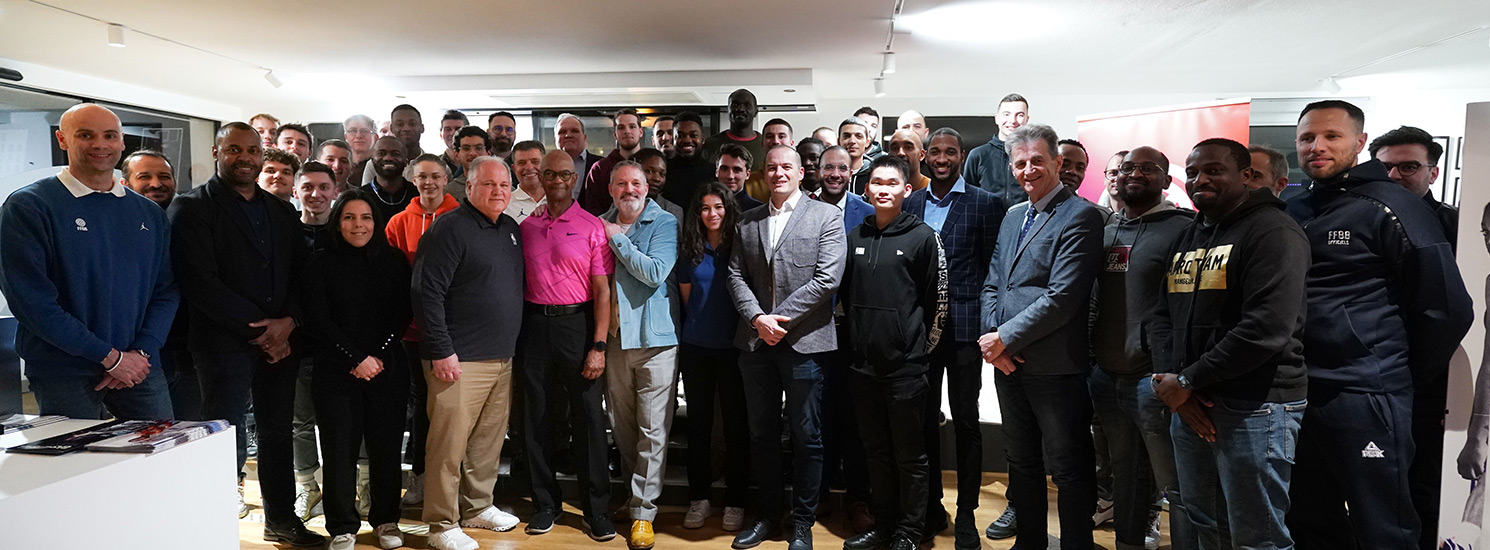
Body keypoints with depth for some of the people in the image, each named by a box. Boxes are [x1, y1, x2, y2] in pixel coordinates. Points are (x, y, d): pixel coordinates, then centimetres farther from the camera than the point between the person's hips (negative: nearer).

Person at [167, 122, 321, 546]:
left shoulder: (282, 212, 14)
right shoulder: (192, 208, -3)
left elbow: (301, 274, 10)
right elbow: (201, 283, -13)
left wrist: (288, 322, -8)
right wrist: (258, 330, -14)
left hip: (280, 342, 5)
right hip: (225, 345, -5)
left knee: (278, 433, 14)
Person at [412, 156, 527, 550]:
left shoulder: (510, 229, 14)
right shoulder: (449, 229, -9)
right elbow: (427, 293, -15)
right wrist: (441, 351, -18)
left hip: (502, 358, 8)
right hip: (460, 361, -8)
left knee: (489, 440, 16)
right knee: (449, 444, -2)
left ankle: (478, 507, 31)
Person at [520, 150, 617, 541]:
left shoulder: (591, 227, -2)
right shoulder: (526, 227, 9)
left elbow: (603, 290, -5)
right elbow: (518, 282, 12)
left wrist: (599, 346, -12)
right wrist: (515, 338, 4)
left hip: (576, 323, -3)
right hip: (534, 325, 4)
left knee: (588, 418, 1)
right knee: (535, 417, 9)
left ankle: (596, 509, 12)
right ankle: (545, 503, 24)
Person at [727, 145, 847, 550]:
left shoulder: (825, 217, 0)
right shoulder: (747, 222, 13)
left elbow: (827, 278, -10)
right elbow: (736, 275, 7)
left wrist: (780, 319, -13)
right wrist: (757, 318, -10)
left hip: (803, 341, -4)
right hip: (756, 342, 4)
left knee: (806, 437, 4)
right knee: (762, 434, 13)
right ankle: (766, 515, 27)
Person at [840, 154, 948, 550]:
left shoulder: (922, 236, -4)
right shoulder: (855, 237, 9)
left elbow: (937, 298, -2)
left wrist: (919, 349, 1)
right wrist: (859, 337, 12)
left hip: (906, 366, -4)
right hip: (864, 364, 5)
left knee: (909, 454, 4)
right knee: (876, 451, 14)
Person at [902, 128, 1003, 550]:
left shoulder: (983, 203, 0)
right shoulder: (910, 204, 10)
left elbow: (991, 266, -1)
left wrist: (985, 321, -7)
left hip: (963, 325, -3)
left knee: (965, 420, 3)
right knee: (924, 418, 10)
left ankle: (966, 514, 14)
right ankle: (930, 504, 24)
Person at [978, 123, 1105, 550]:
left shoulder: (1080, 216, -11)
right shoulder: (1012, 216, 14)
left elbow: (1062, 297, -20)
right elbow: (992, 285, 14)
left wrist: (1005, 338, -16)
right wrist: (991, 338, -3)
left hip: (1055, 367, -8)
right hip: (1008, 362, 8)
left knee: (1069, 470, 5)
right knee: (1021, 462, 20)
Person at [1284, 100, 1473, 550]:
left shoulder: (1390, 207, -7)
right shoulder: (1293, 211, 11)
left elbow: (1448, 308, -8)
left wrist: (1405, 377, 0)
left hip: (1365, 400, -6)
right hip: (1296, 395, 6)